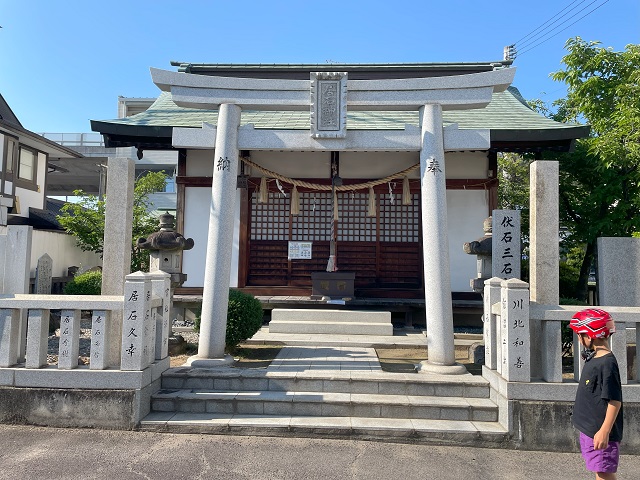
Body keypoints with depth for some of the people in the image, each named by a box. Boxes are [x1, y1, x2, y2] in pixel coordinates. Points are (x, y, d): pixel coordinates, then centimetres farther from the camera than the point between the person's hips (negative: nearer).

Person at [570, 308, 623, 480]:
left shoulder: (607, 364, -21)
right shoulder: (593, 359, 8)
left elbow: (615, 401, -23)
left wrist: (604, 432, -23)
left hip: (600, 433, -10)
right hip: (589, 429, 10)